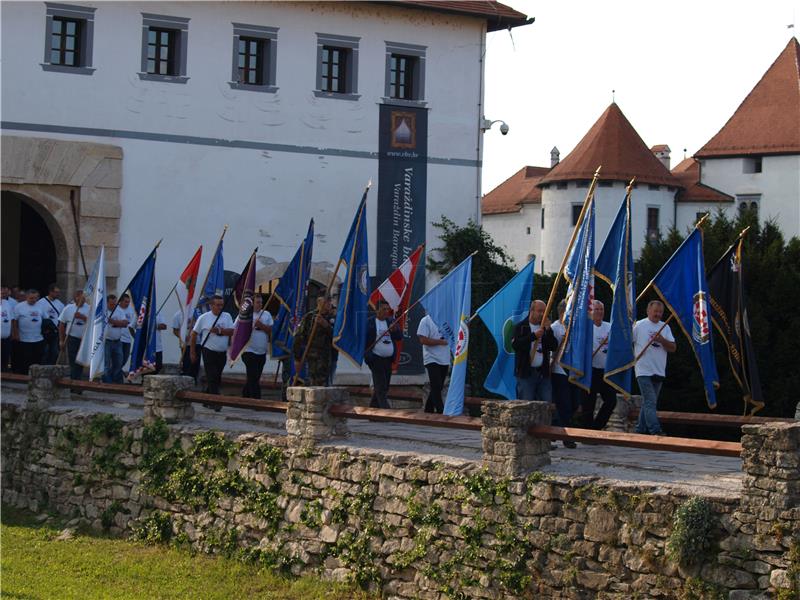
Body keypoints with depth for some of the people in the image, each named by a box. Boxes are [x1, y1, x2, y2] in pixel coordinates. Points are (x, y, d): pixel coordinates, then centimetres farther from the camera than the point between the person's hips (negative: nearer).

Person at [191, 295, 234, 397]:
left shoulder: (227, 316, 7)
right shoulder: (203, 318, -3)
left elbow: (232, 331, -5)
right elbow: (194, 335, 1)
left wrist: (219, 331, -20)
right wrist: (193, 353, 0)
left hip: (222, 353, 4)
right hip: (209, 352, -4)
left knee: (217, 378, 12)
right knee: (212, 378, -10)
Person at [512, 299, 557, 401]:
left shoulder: (545, 327, 14)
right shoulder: (521, 327, 2)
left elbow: (554, 347, 4)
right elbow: (515, 344, -14)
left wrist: (548, 330, -8)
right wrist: (534, 336, -19)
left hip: (543, 373, 4)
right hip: (525, 373, -4)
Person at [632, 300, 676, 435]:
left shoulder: (665, 327, 11)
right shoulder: (639, 325, -1)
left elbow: (673, 348, 4)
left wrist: (662, 340, -13)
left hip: (659, 372, 5)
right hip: (644, 371, -5)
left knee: (648, 403, 11)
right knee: (650, 402, -13)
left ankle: (641, 431, 19)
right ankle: (655, 431, -19)